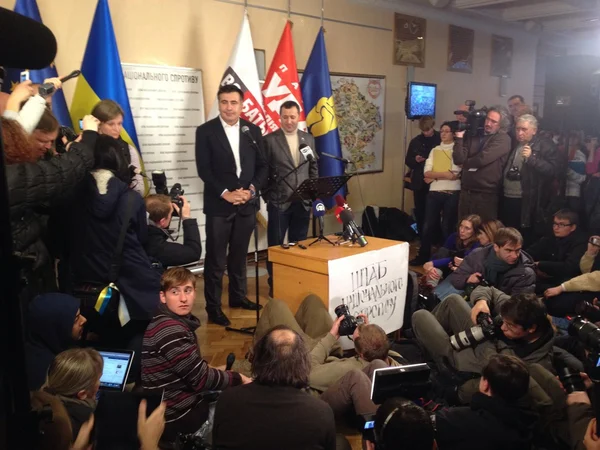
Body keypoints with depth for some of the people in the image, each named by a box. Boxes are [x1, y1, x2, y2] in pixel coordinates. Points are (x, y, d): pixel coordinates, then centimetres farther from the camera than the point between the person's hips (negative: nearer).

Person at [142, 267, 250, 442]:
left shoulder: (178, 320, 3)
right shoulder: (170, 331, -26)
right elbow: (201, 379, -22)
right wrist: (239, 379, -10)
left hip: (179, 404, 9)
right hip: (178, 418, -9)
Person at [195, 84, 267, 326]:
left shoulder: (253, 130, 7)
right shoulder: (205, 131, -2)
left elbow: (262, 166, 7)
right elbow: (203, 169, -7)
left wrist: (251, 189, -9)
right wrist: (225, 193, -16)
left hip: (246, 204, 3)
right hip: (219, 204, -3)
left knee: (239, 254, 15)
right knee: (215, 258, 1)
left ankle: (238, 296, 30)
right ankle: (213, 307, 10)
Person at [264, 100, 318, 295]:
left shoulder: (308, 138, 9)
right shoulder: (269, 140, -4)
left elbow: (314, 168, 13)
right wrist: (267, 196, -5)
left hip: (303, 201, 4)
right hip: (279, 202, -3)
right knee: (276, 245, 5)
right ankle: (274, 284, 16)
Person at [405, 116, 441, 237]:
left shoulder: (441, 140, -3)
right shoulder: (415, 141, 7)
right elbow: (408, 161, 12)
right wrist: (415, 160, -10)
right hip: (419, 182, 3)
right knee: (419, 211, 9)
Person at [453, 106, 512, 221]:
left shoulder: (503, 139, -5)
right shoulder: (473, 136, 9)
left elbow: (482, 159, -18)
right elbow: (458, 159, -2)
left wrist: (465, 163, 0)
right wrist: (459, 137, -10)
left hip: (486, 194, -5)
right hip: (466, 192, 5)